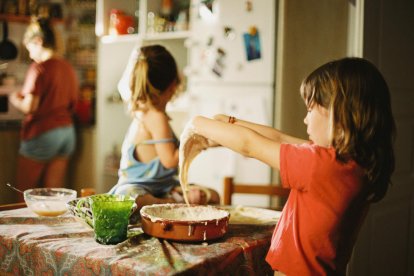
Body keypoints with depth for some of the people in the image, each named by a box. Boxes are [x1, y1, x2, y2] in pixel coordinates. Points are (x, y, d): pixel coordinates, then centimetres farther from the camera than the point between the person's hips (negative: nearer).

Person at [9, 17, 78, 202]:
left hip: (41, 133, -6)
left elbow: (29, 107, -16)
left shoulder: (39, 67, -12)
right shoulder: (68, 68, 7)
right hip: (67, 131, 7)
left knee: (25, 194, 7)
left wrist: (15, 99, 3)